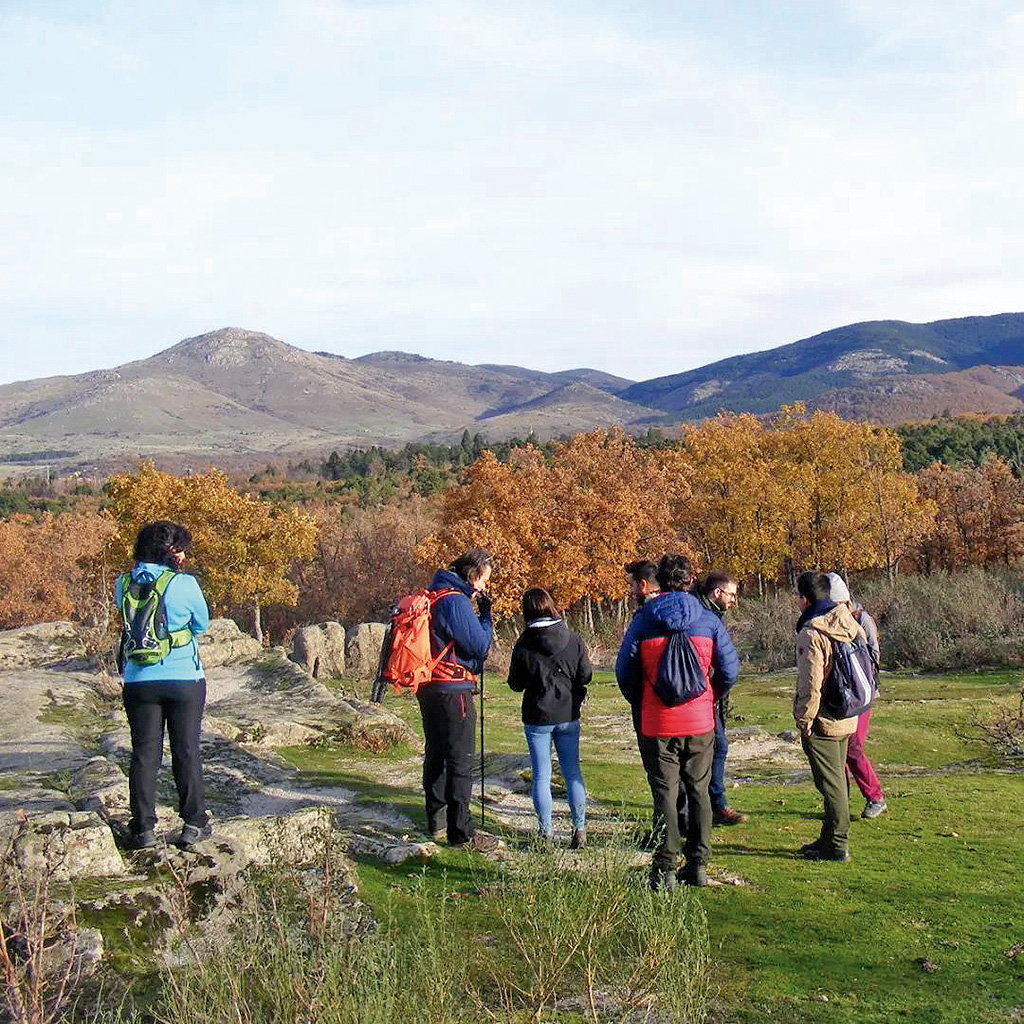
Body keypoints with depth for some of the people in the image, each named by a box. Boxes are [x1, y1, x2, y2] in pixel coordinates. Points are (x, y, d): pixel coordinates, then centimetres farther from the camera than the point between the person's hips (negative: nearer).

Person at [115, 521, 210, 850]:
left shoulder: (124, 584, -1)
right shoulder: (184, 584, -13)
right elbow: (202, 625, 1)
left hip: (139, 682, 3)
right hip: (184, 679, -2)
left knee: (144, 754, 9)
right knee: (186, 752, 8)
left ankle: (143, 828, 10)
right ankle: (194, 824, 14)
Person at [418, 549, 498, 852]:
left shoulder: (432, 595, 12)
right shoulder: (456, 602, -18)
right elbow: (480, 646, -15)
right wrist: (486, 613, -3)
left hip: (428, 688, 10)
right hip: (453, 690, -10)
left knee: (436, 755, 18)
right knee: (460, 761, -5)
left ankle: (436, 822, 29)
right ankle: (461, 832, -3)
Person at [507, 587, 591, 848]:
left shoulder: (523, 645, -10)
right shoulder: (574, 640, -6)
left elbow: (516, 684, -3)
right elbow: (585, 676, -1)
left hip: (537, 718, -2)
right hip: (568, 715, 2)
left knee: (541, 776, 6)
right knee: (573, 772, 11)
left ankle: (545, 833, 7)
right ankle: (579, 830, 12)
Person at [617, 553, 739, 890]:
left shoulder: (643, 620, -5)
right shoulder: (708, 621, -1)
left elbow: (624, 671, -2)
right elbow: (730, 669, 0)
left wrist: (640, 702, 15)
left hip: (658, 723, -1)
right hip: (700, 722, 1)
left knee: (665, 793, 4)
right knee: (698, 791, 14)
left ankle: (664, 870, 2)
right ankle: (698, 865, 16)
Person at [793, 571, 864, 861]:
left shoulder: (811, 634, -21)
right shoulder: (849, 623, 5)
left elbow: (810, 683, -23)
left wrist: (804, 718, -12)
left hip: (822, 722, -9)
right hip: (847, 718, 9)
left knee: (831, 783, -1)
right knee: (837, 780, 17)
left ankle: (837, 845, 6)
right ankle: (832, 837, 28)